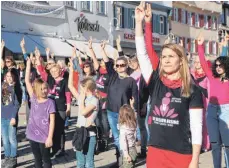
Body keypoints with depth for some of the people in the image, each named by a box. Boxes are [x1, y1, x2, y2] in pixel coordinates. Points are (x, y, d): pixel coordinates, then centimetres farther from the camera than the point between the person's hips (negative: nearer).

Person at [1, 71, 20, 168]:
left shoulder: (15, 88, -3)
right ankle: (7, 158, 20)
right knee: (5, 139, 9)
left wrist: (14, 117, -14)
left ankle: (13, 159, 10)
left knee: (12, 139, 1)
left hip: (11, 117, -4)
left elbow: (17, 104, -6)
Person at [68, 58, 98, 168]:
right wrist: (71, 69, 10)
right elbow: (70, 86, 11)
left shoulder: (94, 100, -12)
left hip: (89, 134, -7)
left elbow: (83, 112, -24)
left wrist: (82, 99, -11)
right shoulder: (82, 98, 8)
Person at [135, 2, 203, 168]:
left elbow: (197, 126, -5)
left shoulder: (192, 90, -5)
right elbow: (142, 53, -3)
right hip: (155, 150, 3)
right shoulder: (156, 82, 3)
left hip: (182, 154, -3)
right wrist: (139, 21, -9)